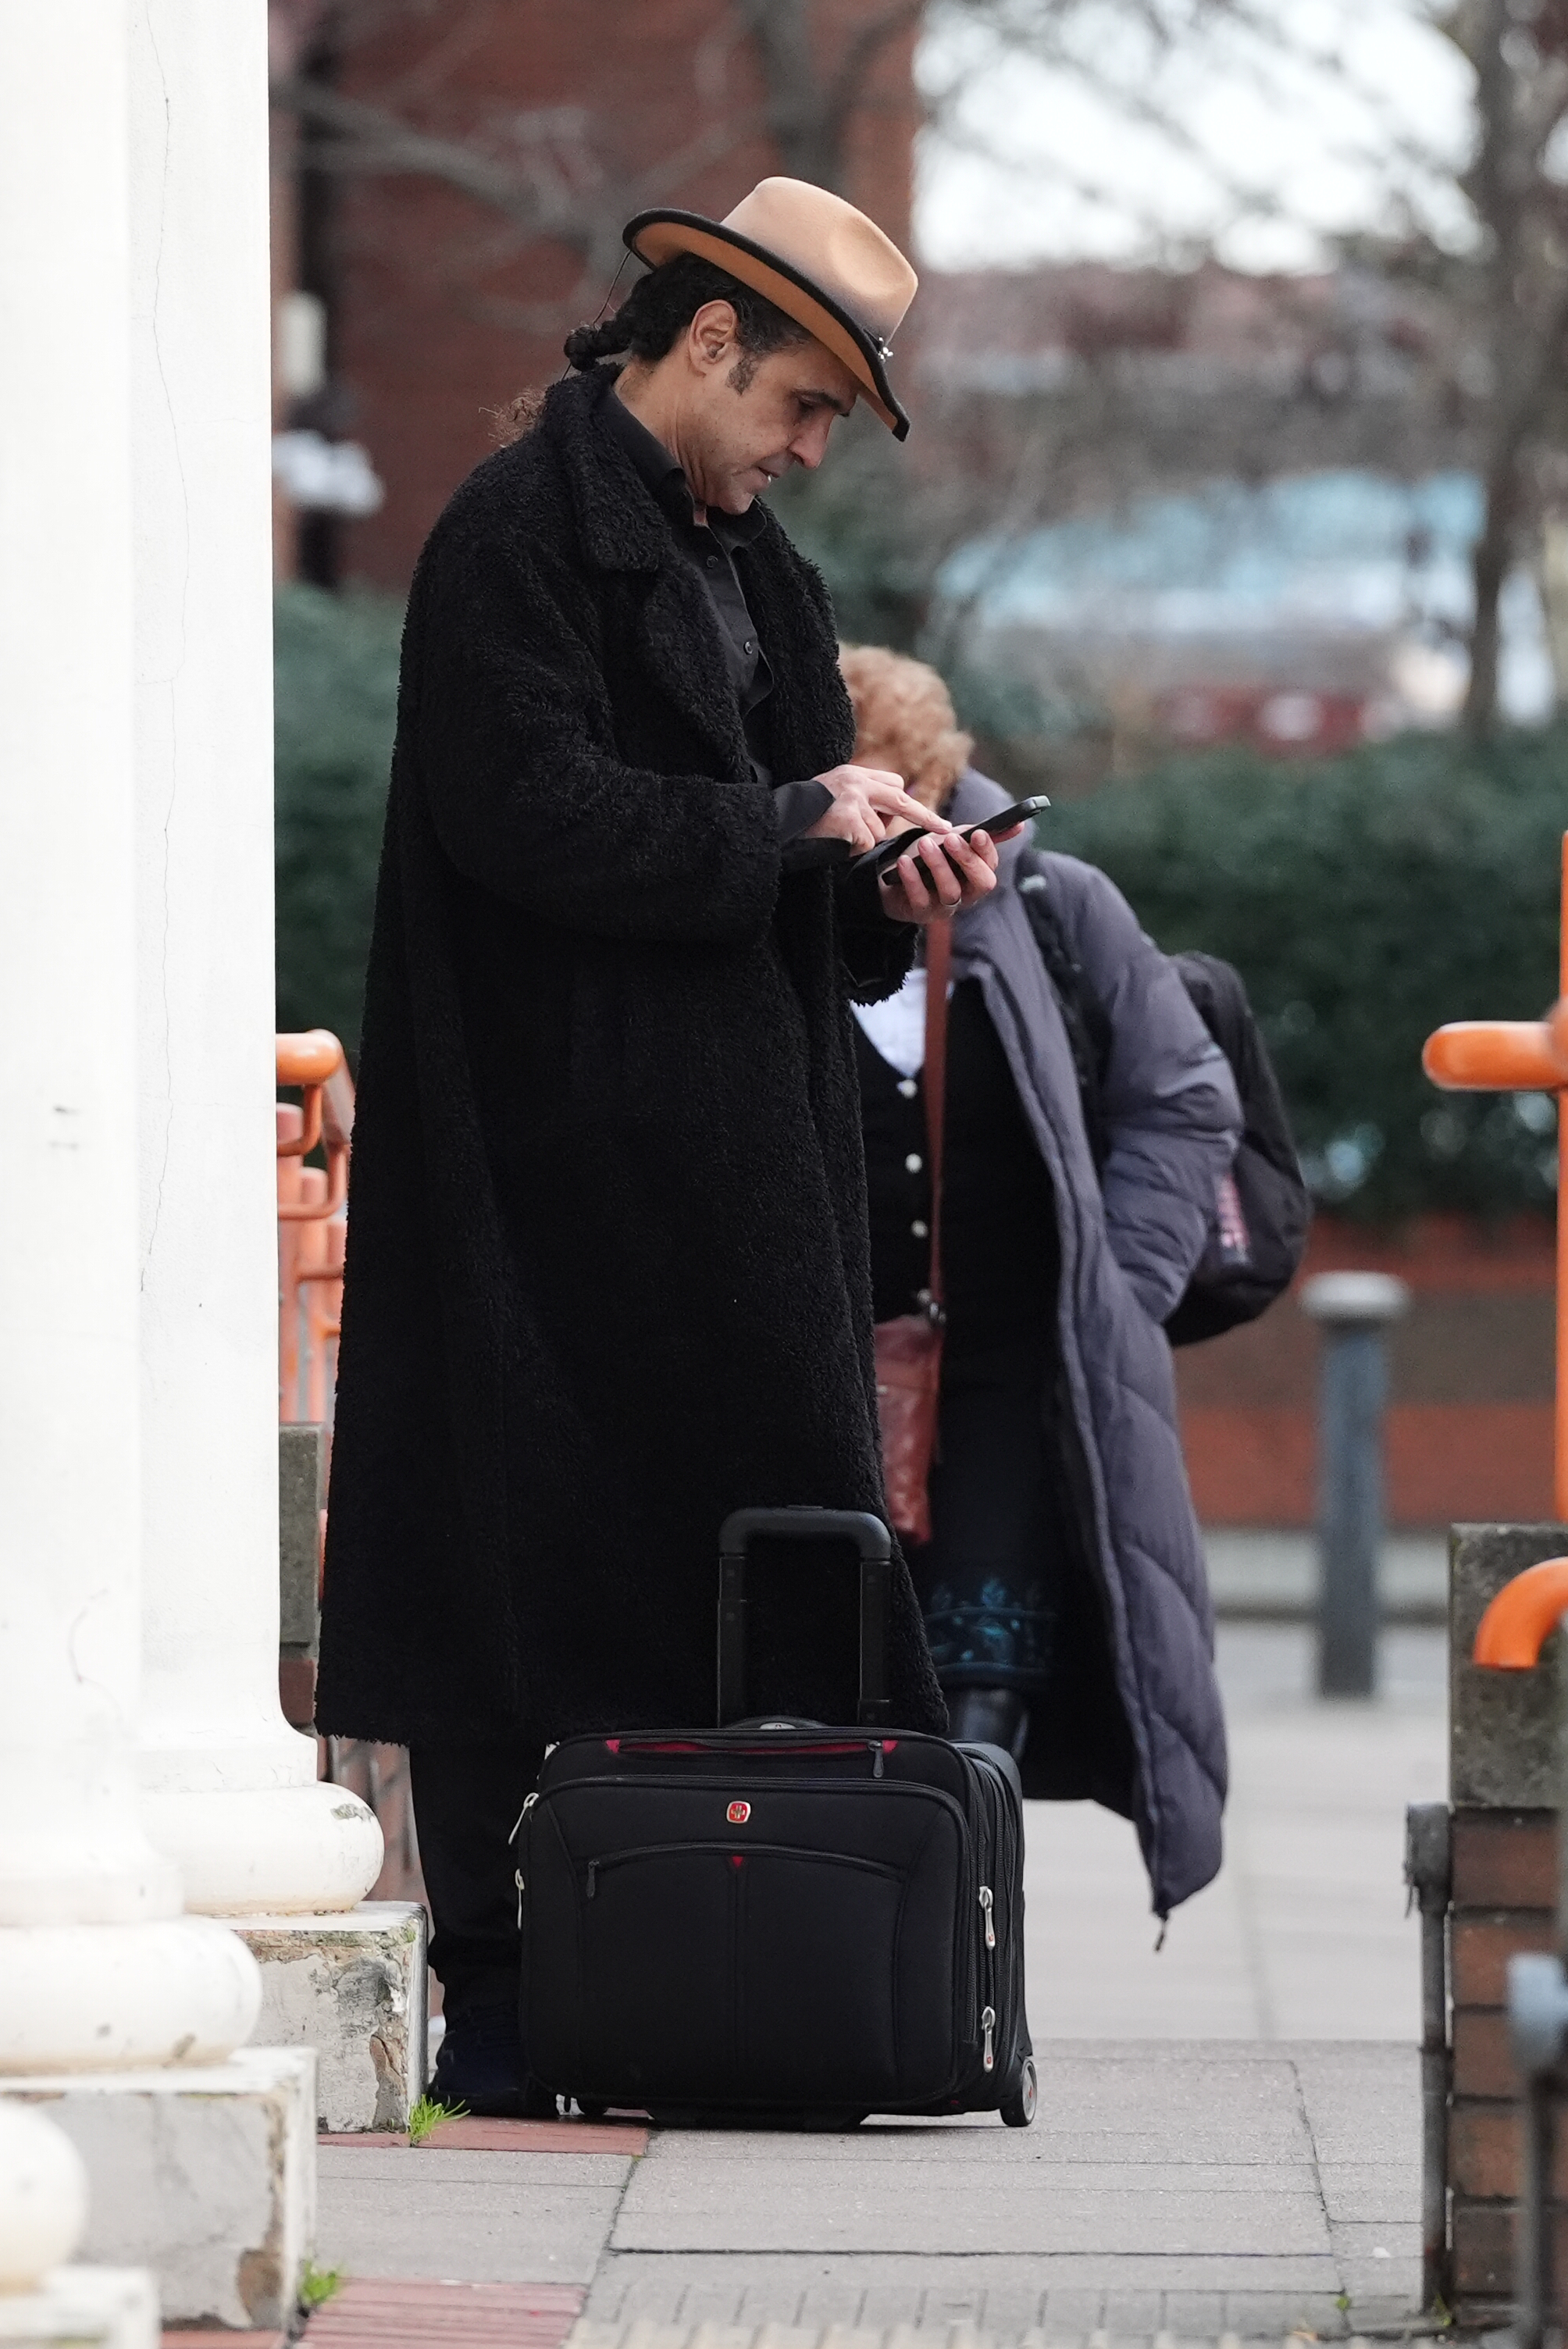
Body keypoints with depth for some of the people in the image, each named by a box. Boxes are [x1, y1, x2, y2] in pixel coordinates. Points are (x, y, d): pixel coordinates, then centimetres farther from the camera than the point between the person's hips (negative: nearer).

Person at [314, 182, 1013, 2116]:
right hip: (563, 1146, -9)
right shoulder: (519, 534, -10)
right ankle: (507, 2011, -2)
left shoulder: (741, 560, 17)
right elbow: (534, 812, -21)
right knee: (541, 1581, -6)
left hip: (731, 1149, 9)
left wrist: (887, 888, 1)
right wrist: (792, 825, -14)